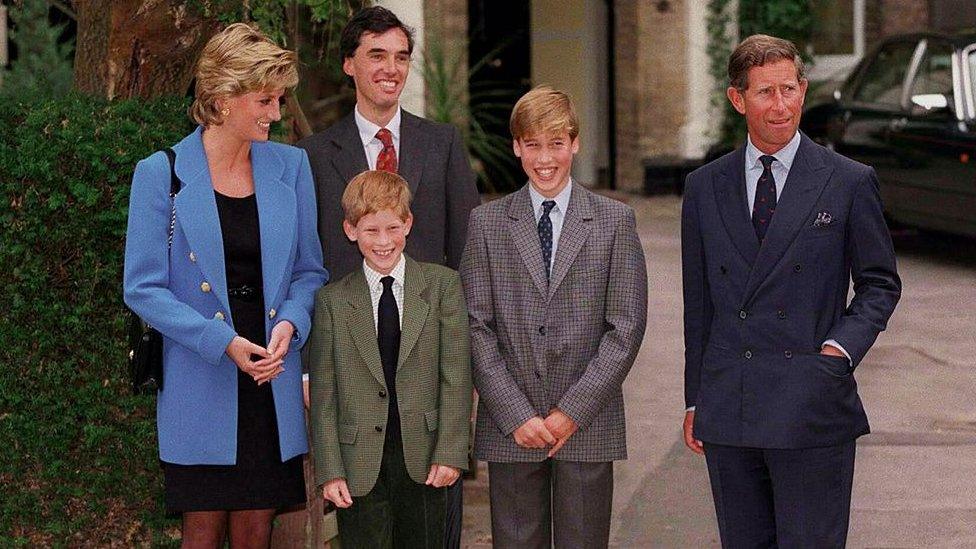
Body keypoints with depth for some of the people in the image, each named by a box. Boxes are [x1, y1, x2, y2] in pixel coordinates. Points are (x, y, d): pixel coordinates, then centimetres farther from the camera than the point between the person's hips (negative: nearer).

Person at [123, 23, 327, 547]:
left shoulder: (291, 166, 5)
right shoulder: (161, 174, -6)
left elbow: (310, 268, 12)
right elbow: (143, 288, -7)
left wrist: (289, 323, -9)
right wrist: (223, 342, -16)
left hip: (273, 385, 3)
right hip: (200, 390, -3)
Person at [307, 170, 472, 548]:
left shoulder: (442, 285, 3)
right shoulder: (332, 301, 3)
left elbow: (456, 375, 0)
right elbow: (323, 394, 2)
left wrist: (450, 452, -6)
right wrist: (329, 471, -4)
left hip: (423, 460, 0)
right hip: (361, 466, 0)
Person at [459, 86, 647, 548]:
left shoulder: (615, 221, 4)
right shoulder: (486, 223, 6)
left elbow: (626, 327, -1)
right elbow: (477, 328, 1)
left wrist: (573, 411, -9)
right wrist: (516, 415, -9)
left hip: (588, 425, 0)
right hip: (509, 430, 1)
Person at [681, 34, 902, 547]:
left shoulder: (850, 183, 1)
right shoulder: (704, 187, 9)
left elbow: (880, 283, 7)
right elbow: (698, 301, 13)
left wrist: (842, 347, -9)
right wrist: (695, 399, 12)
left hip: (812, 410, -3)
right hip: (727, 411, 3)